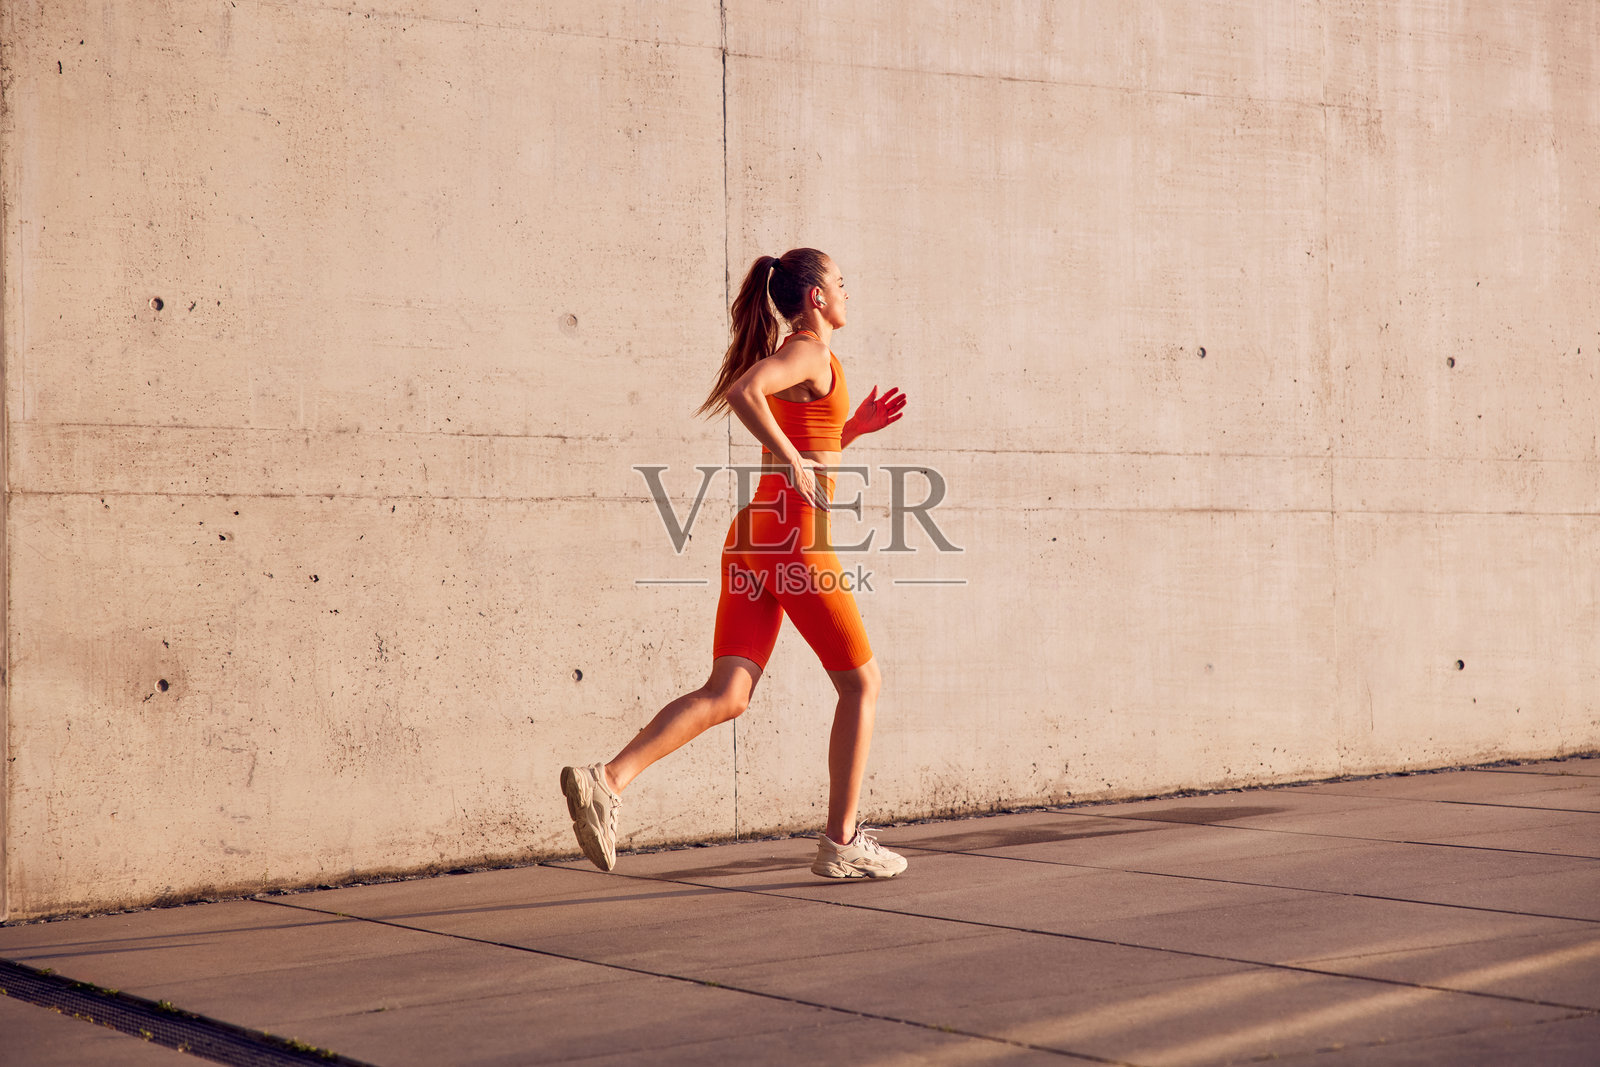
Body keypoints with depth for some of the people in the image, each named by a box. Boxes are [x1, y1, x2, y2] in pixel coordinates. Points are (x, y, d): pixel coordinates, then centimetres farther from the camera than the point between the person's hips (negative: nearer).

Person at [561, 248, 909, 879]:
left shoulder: (788, 358, 22)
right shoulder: (810, 355, -6)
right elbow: (744, 392, -26)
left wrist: (856, 427, 25)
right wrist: (794, 461, -21)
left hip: (752, 542, 8)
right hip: (792, 540, -8)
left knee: (727, 696, -3)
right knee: (862, 684, 6)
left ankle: (607, 781, -21)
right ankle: (840, 844, 9)